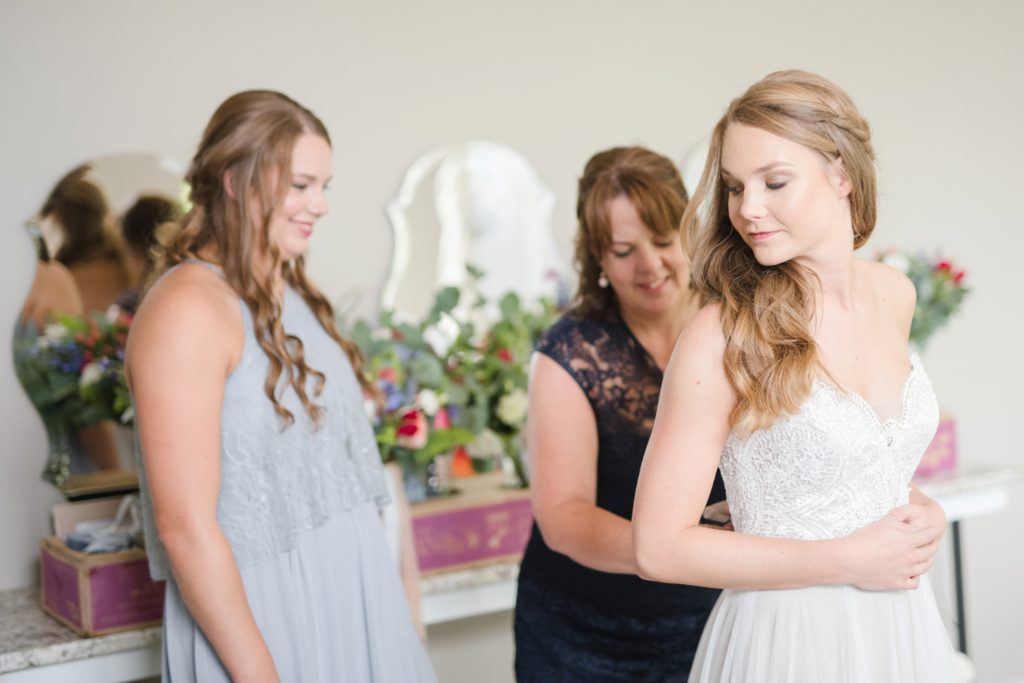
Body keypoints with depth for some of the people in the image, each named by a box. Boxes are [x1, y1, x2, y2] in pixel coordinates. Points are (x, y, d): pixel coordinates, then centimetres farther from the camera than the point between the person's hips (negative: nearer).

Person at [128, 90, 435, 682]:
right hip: (261, 616, -7)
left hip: (352, 599, 8)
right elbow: (184, 526, -20)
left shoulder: (294, 298, 9)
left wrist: (400, 603, 13)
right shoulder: (189, 308, -17)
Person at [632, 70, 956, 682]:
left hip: (903, 624, 6)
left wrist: (921, 509, -3)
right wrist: (850, 561, -17)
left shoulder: (894, 296, -1)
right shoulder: (722, 338, -20)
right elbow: (661, 547, -19)